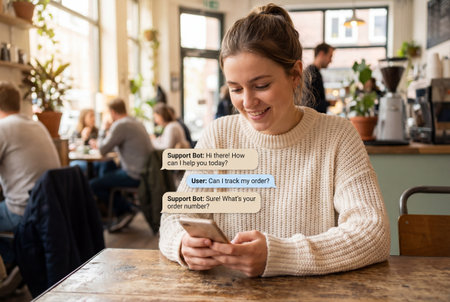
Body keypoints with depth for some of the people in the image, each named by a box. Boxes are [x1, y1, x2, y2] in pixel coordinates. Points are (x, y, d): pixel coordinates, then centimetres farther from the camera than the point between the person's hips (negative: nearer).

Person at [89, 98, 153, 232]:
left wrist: (104, 129, 3)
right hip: (145, 172, 10)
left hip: (134, 176, -10)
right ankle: (125, 210, 20)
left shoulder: (120, 125, -14)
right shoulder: (137, 123, 15)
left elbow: (102, 150, -11)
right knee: (106, 173, 27)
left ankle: (125, 210, 2)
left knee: (93, 185, -7)